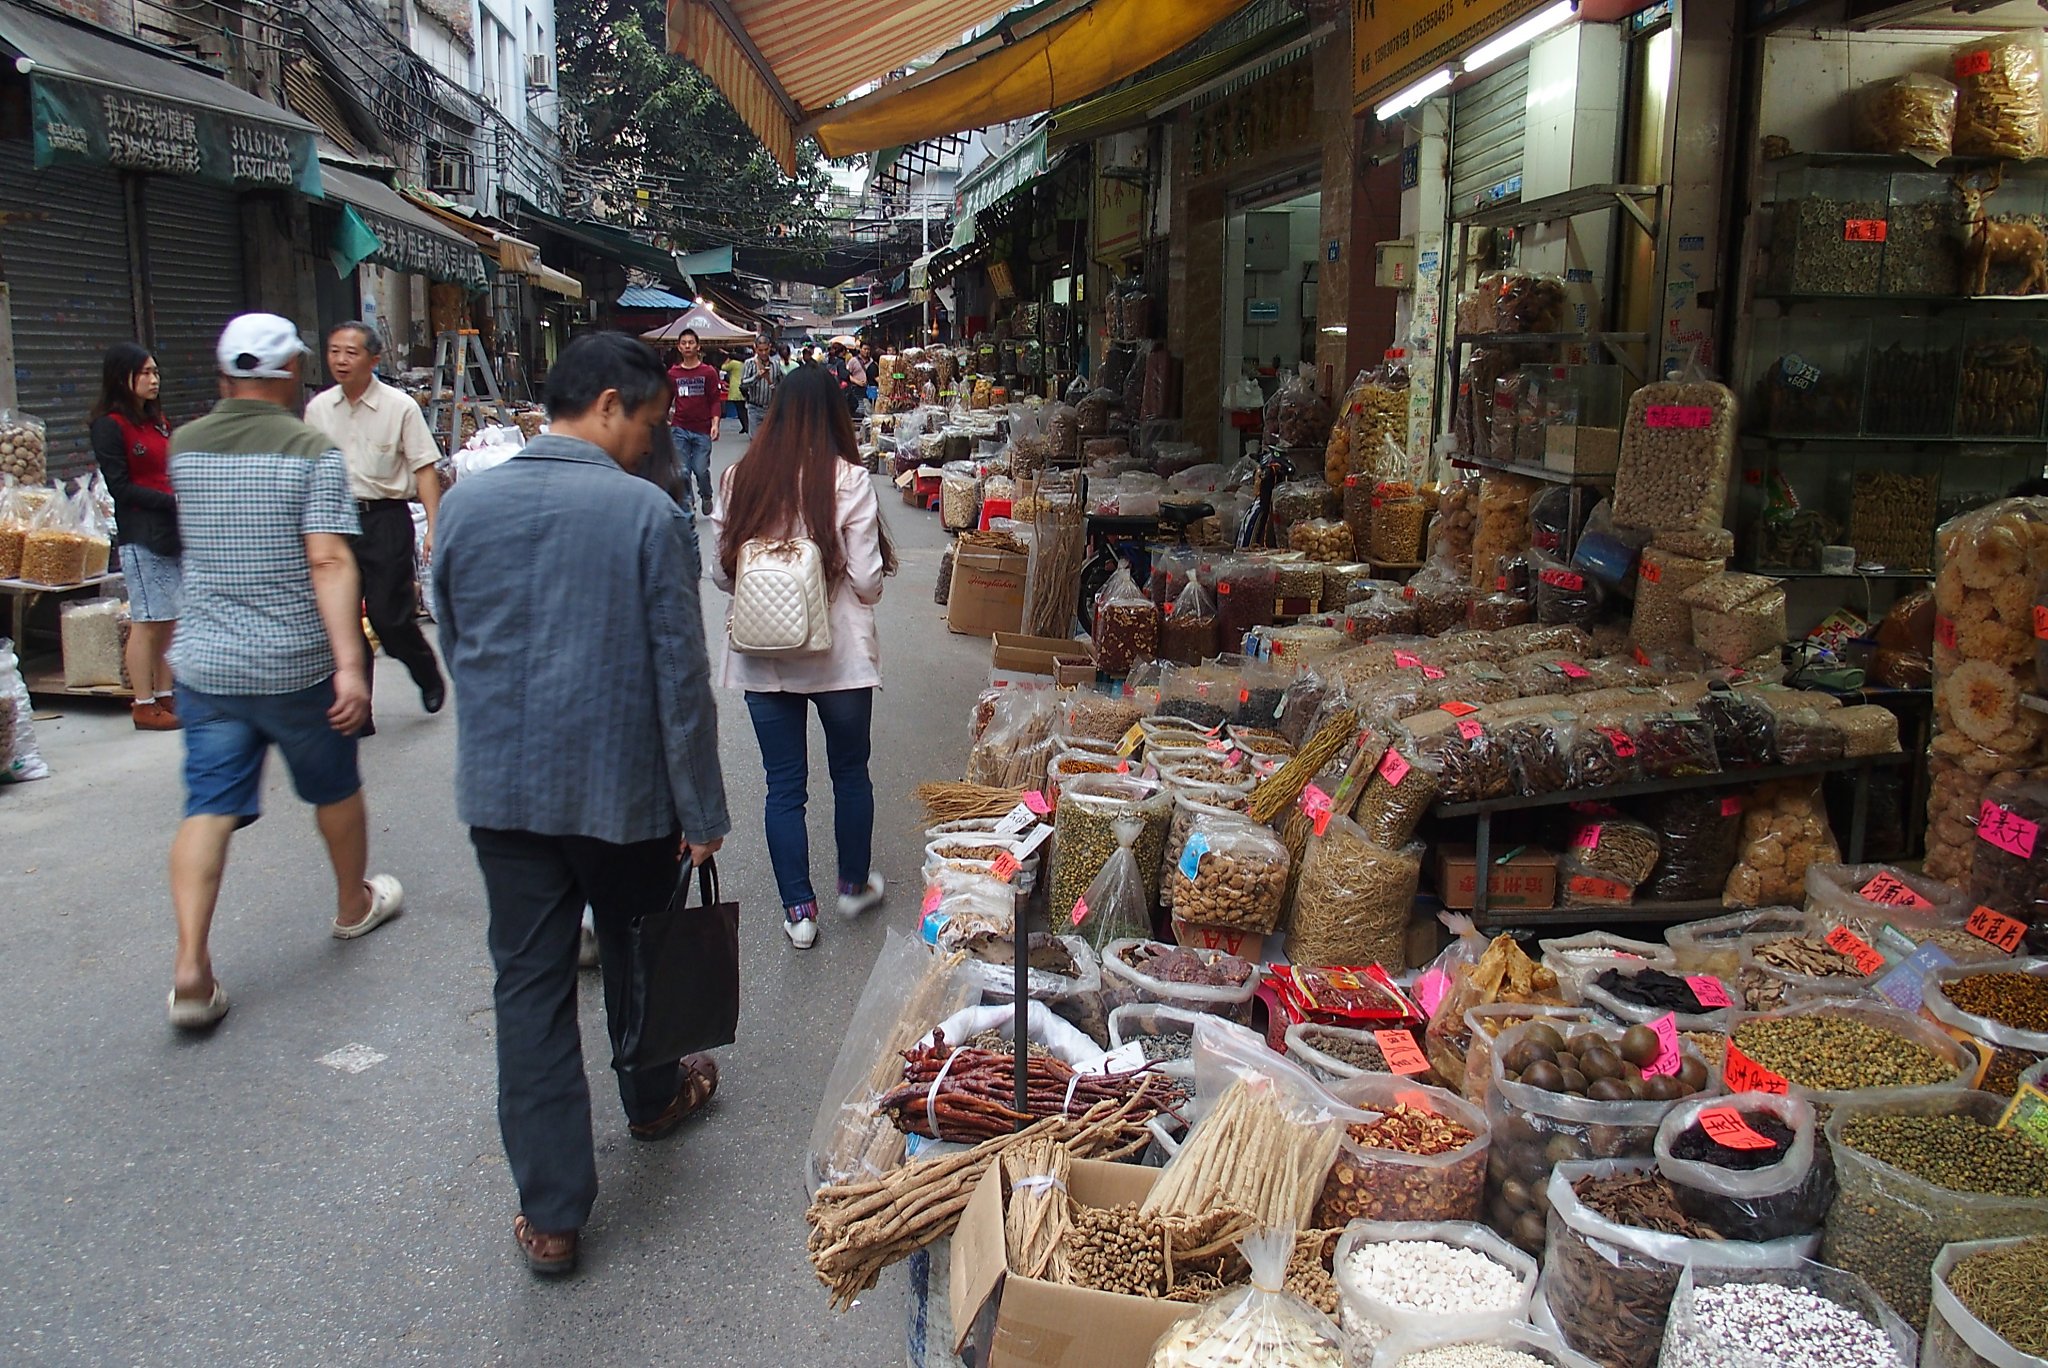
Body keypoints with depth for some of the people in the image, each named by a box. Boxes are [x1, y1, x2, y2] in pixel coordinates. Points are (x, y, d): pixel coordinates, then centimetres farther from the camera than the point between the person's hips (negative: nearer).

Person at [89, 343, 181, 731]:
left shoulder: (156, 420, 17)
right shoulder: (110, 425, -7)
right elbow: (121, 487, -12)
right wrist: (173, 502, -19)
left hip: (173, 531, 7)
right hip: (141, 534, -7)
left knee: (170, 619, 9)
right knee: (147, 621, -4)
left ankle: (165, 695, 17)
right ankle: (144, 706, 2)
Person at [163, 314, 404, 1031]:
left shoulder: (184, 447, 4)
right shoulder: (312, 450, -11)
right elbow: (329, 563, -21)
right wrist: (350, 665, -25)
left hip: (203, 662, 4)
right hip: (296, 663, -3)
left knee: (208, 808, 3)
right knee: (335, 789, 17)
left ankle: (190, 963, -7)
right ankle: (355, 904, 37)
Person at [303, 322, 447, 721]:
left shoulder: (400, 407, -6)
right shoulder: (317, 408, 7)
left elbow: (424, 469, -8)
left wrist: (434, 527, -17)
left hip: (385, 518, -4)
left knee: (389, 617, -6)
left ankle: (429, 676, 24)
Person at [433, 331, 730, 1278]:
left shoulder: (464, 504, 0)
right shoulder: (646, 511, -13)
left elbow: (453, 644, 12)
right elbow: (679, 674, -12)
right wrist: (703, 809, -5)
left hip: (499, 787, 3)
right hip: (622, 787, -3)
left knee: (529, 985, 8)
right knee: (635, 952, 21)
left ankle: (550, 1213, 12)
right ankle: (653, 1098, 46)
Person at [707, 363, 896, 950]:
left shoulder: (740, 479, -5)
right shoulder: (848, 480, -13)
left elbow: (721, 572, 1)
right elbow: (866, 581, -12)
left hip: (763, 656, 2)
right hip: (839, 653, -2)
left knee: (784, 785, 11)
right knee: (850, 772, 19)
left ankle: (798, 911, 17)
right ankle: (854, 884, 35)